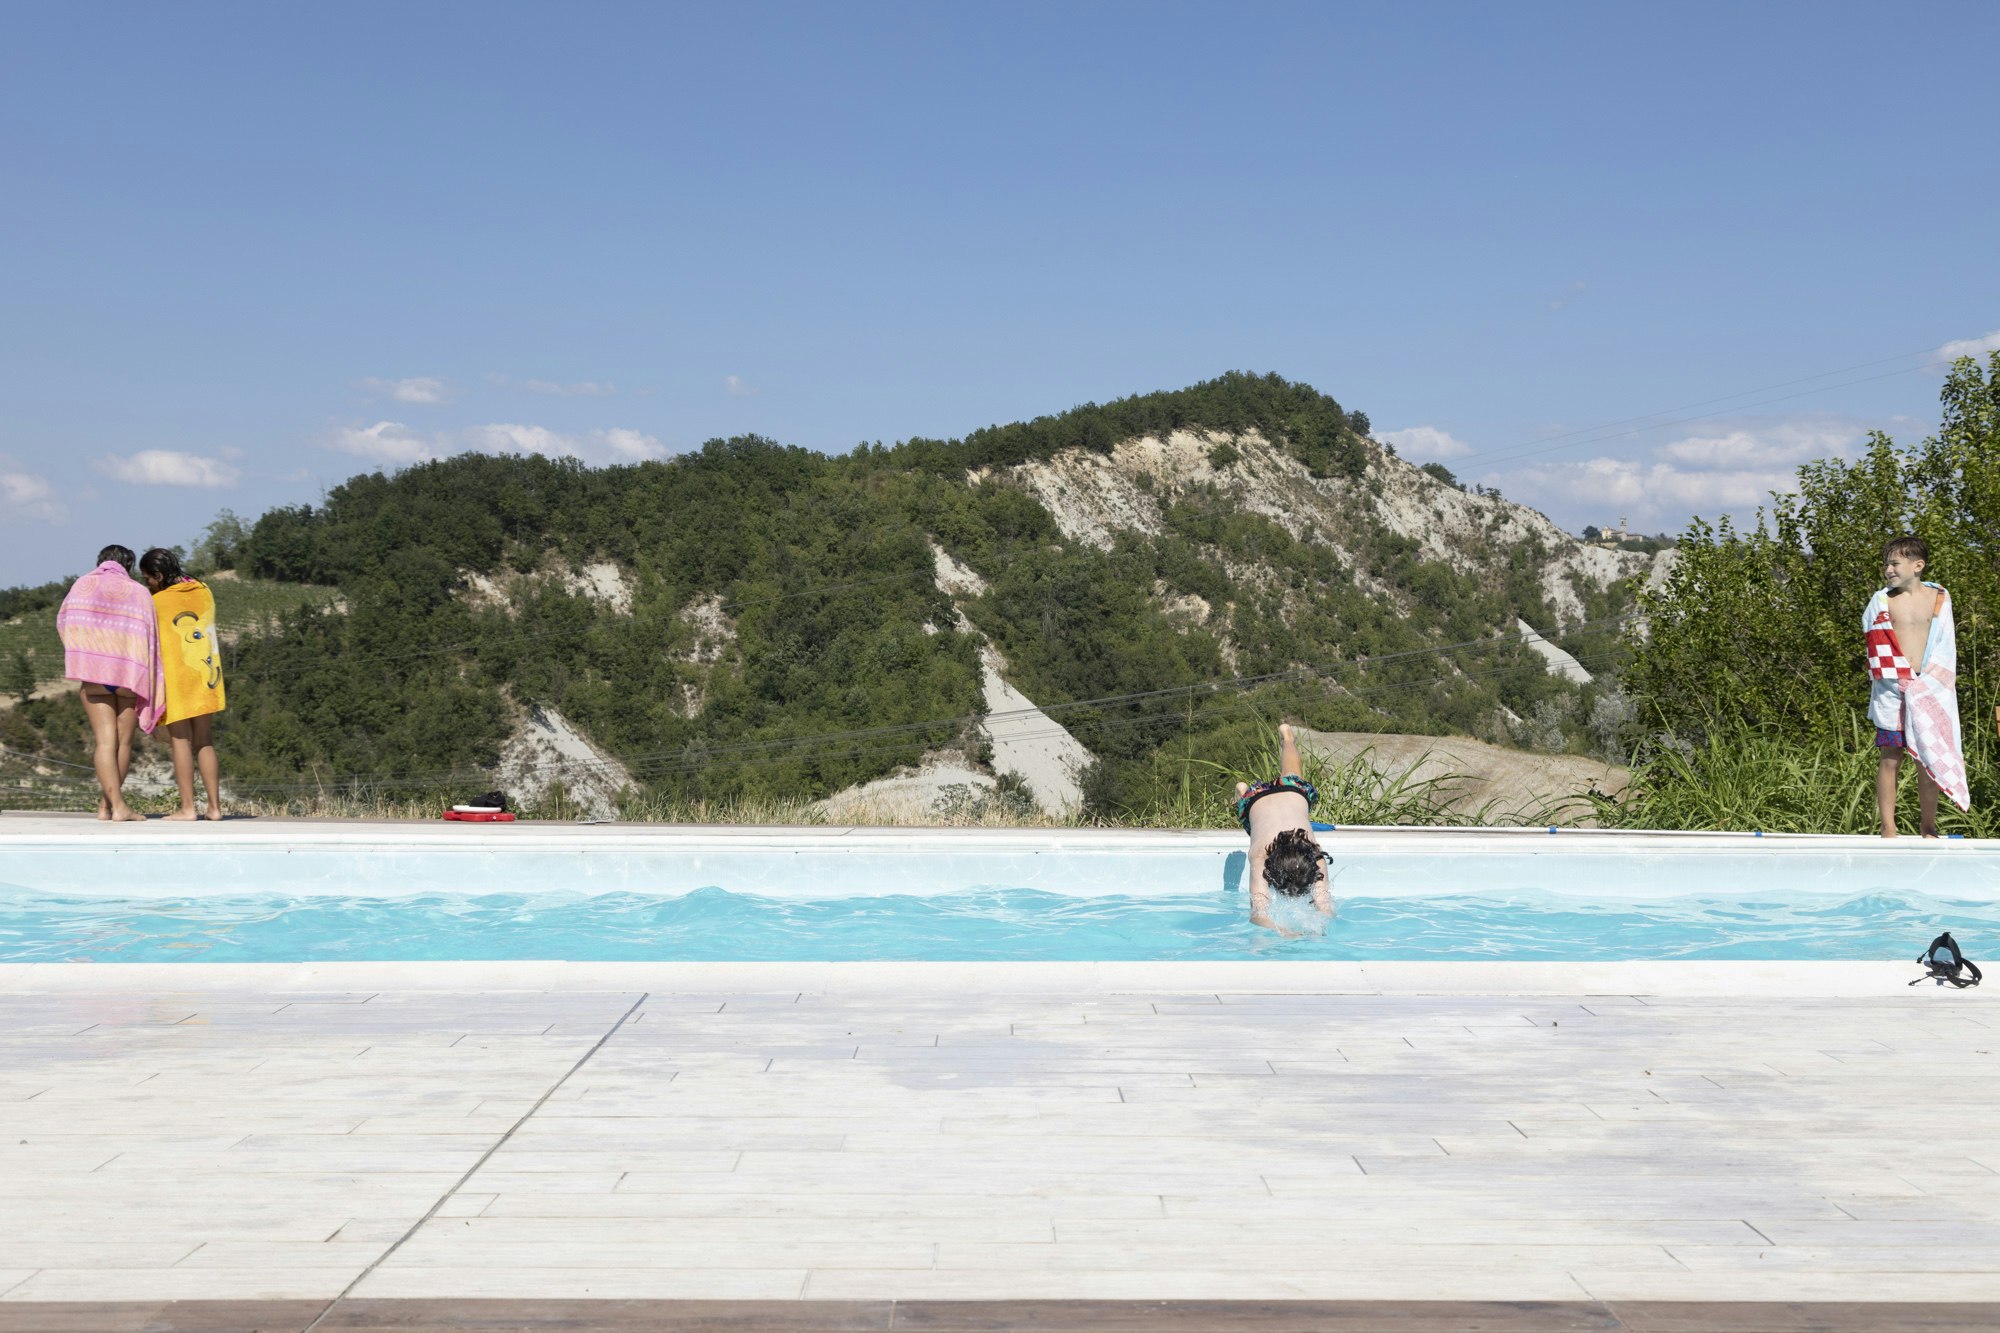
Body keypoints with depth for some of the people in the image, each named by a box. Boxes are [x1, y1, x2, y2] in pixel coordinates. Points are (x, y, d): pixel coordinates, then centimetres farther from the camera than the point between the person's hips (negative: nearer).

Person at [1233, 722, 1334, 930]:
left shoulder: (1314, 857, -47)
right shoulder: (1260, 856, -50)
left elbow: (1325, 906, -49)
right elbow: (1258, 913, -56)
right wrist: (1281, 931, -75)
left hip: (1296, 794, 2)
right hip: (1257, 800, -2)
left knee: (1293, 778, 38)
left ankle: (1286, 736, 66)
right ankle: (1242, 790, 68)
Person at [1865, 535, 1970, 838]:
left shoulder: (1939, 598, 5)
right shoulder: (1881, 600, 3)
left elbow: (1944, 648, 6)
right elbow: (1872, 643, 6)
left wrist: (1930, 681, -5)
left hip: (1929, 690, 1)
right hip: (1891, 690, -1)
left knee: (1929, 757, 3)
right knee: (1890, 757, -2)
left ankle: (1927, 825, 14)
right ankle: (1888, 827, 3)